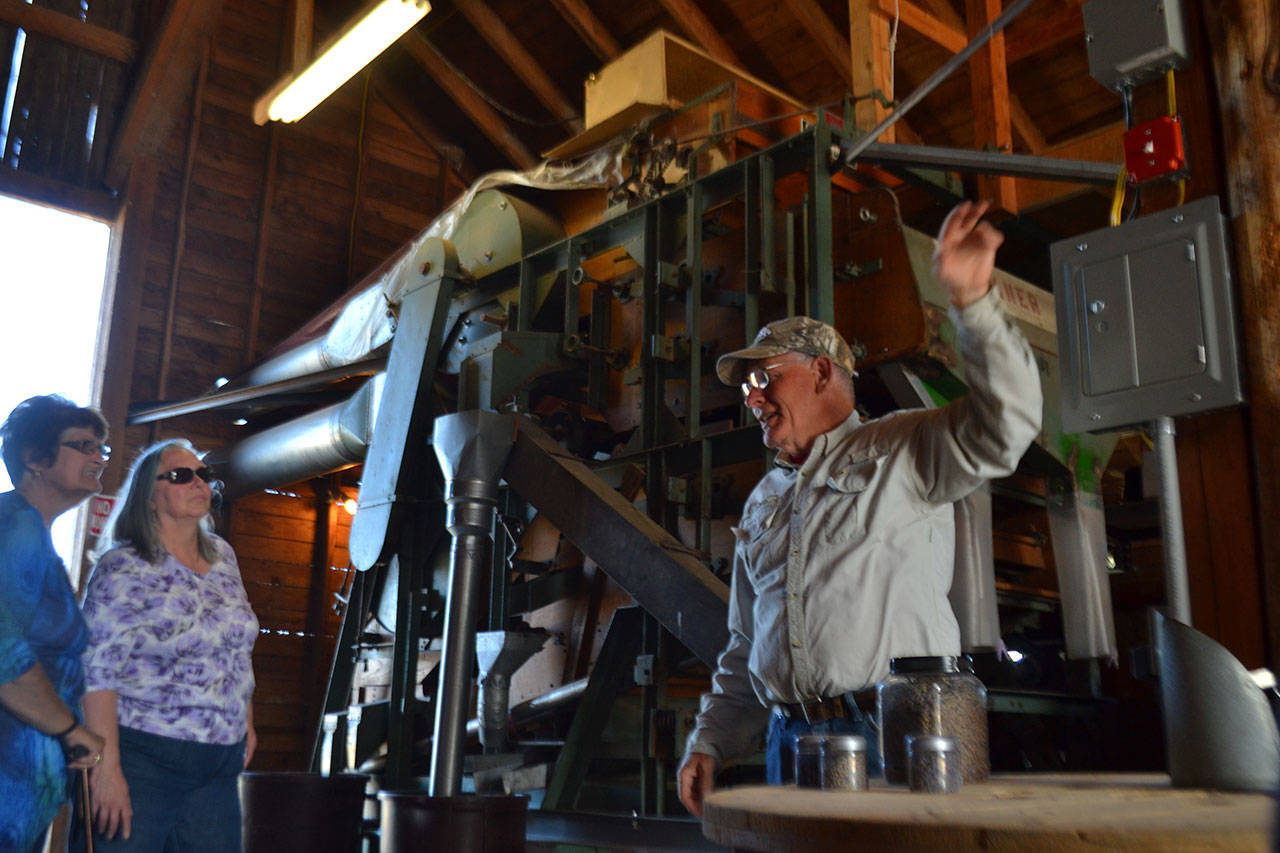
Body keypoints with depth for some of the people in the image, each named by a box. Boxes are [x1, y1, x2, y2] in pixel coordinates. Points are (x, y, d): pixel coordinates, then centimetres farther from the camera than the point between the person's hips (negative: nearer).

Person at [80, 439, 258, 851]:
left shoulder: (222, 555, 8)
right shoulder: (123, 568, -11)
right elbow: (97, 672, -16)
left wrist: (246, 720, 17)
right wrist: (107, 767, -19)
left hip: (220, 762, 6)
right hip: (143, 759, -6)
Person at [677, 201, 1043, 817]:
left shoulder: (897, 454, 4)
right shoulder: (762, 506, 23)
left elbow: (1003, 426, -14)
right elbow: (744, 652, 24)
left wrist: (971, 300, -23)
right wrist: (708, 743, 14)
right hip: (792, 743, 6)